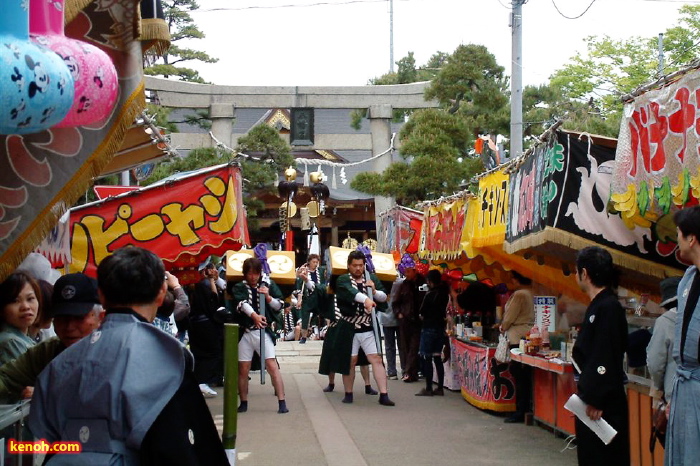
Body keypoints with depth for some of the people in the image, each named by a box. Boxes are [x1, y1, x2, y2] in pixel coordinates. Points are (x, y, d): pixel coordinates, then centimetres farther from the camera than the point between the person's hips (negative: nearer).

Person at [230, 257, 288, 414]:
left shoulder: (269, 284, 5)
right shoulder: (239, 287, 3)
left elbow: (279, 305, 4)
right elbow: (242, 304, -17)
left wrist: (268, 297, -15)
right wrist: (254, 315, -35)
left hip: (264, 331, -1)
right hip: (245, 332, 1)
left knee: (272, 366, -10)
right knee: (243, 369, 5)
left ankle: (282, 403, -10)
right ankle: (243, 403, 19)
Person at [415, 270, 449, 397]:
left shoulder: (430, 295, -15)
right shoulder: (444, 293, 6)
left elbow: (422, 312, -9)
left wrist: (422, 316, 9)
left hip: (429, 328, -7)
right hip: (440, 328, 7)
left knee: (426, 358, -2)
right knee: (437, 358, 11)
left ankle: (428, 388, -3)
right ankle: (440, 388, 11)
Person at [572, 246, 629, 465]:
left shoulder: (608, 308, -18)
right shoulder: (598, 305, 13)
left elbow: (606, 359, -22)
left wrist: (595, 400, -20)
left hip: (603, 405, -10)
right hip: (591, 398, 10)